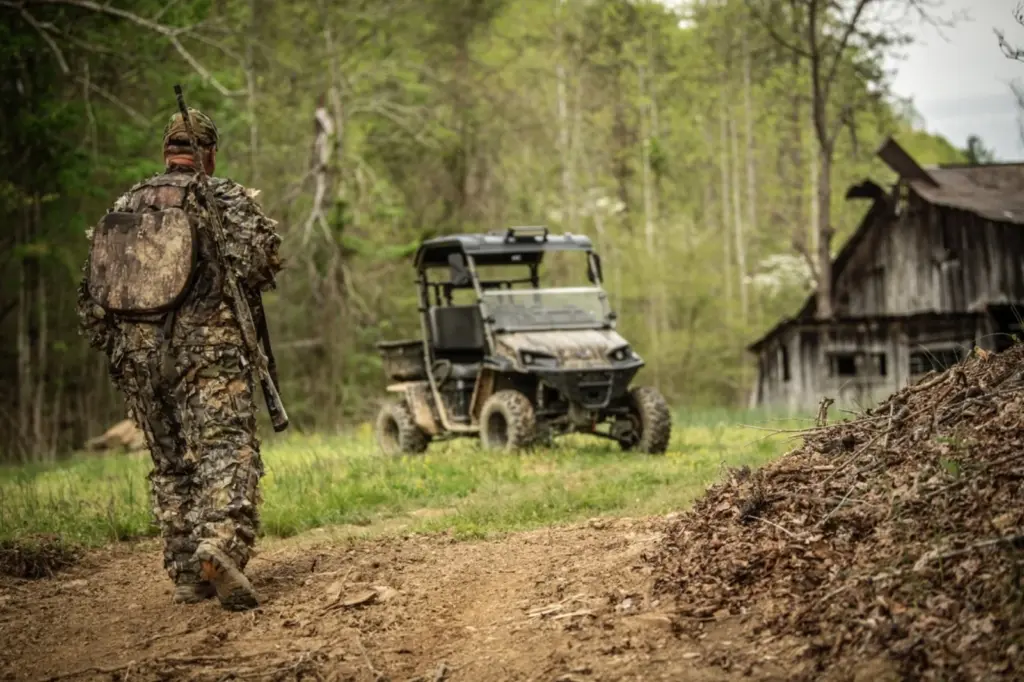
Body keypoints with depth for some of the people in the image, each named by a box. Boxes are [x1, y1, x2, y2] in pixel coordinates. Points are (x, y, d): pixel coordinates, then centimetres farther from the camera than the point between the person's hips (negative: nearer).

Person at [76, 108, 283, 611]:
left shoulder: (123, 207, 16)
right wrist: (244, 289, 7)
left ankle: (186, 574, 14)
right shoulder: (227, 198, 4)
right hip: (209, 347, -4)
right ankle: (220, 544, -36)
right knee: (227, 451, -12)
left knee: (171, 466, 14)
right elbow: (262, 255, -14)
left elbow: (92, 289, 15)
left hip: (139, 354, 5)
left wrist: (112, 349, 21)